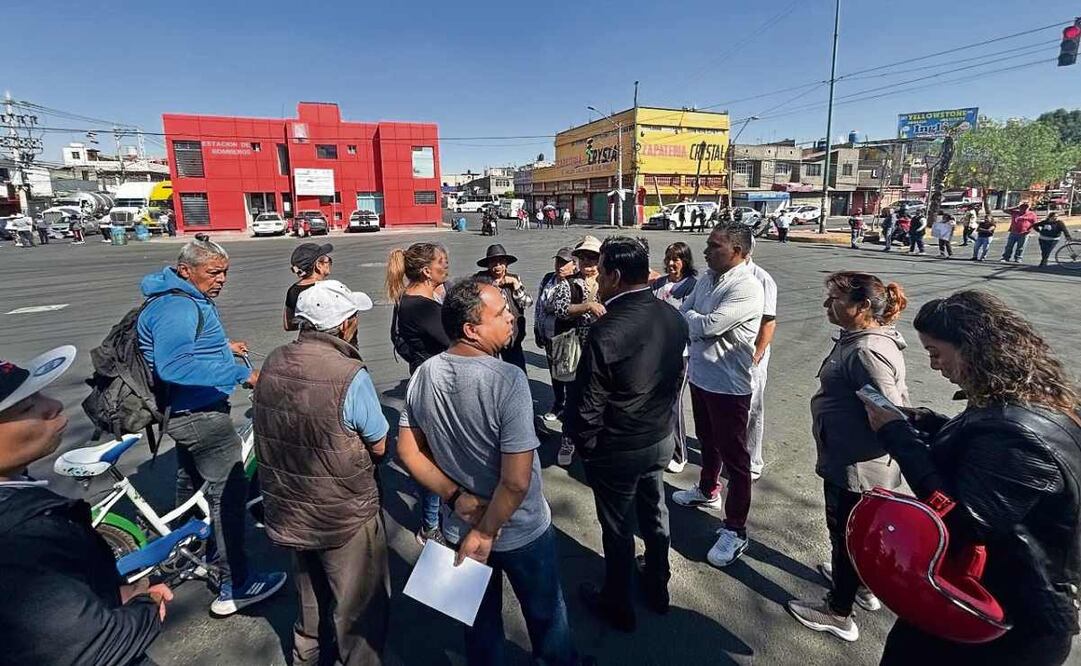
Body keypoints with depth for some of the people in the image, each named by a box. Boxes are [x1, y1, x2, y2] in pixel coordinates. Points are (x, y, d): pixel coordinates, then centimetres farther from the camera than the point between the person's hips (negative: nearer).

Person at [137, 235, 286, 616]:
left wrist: (223, 346, 16)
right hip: (200, 413, -11)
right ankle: (235, 587, 2)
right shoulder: (178, 306, -24)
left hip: (187, 411, 11)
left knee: (192, 482, 26)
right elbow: (174, 365, -37)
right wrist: (240, 373, -36)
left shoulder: (187, 299, 10)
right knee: (228, 492, -6)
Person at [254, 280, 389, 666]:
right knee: (361, 608, 15)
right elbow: (380, 446, -16)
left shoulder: (273, 364, -7)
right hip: (344, 516, -7)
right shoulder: (350, 375, -28)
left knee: (310, 593, 31)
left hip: (288, 510, 7)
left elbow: (279, 429, 8)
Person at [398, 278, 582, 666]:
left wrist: (457, 496, -9)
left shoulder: (423, 376, -12)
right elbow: (516, 481, -30)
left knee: (481, 619, 28)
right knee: (545, 615, 25)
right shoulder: (507, 381, -30)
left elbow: (408, 452, -4)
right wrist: (485, 534, -16)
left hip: (460, 529, 5)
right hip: (521, 532, -4)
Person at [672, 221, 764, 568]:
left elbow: (708, 325, -27)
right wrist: (697, 323, -15)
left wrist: (690, 317, -8)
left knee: (733, 456, 4)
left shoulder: (747, 288, -23)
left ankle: (735, 530, 17)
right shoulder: (707, 278, 4)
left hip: (728, 385, -8)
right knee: (707, 442, 27)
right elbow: (681, 314, 6)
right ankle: (707, 490, 50)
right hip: (700, 376, 8)